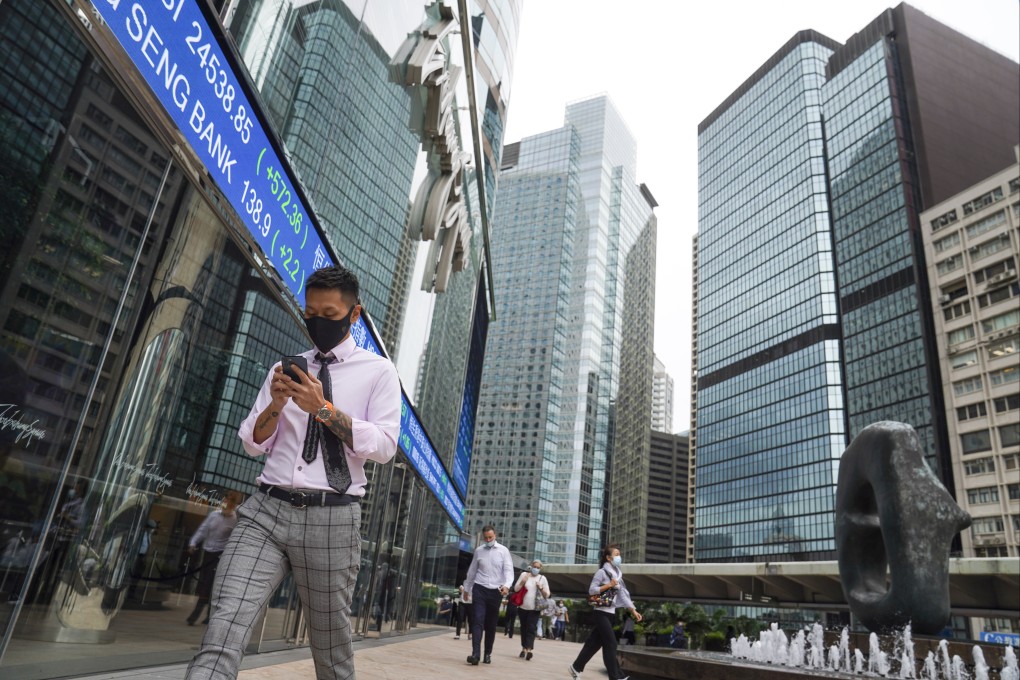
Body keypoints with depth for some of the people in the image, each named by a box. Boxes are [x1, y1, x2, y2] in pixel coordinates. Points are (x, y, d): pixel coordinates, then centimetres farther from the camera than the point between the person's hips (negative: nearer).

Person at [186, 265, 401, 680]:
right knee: (225, 627, -15)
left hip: (331, 518, -2)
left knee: (330, 644, 8)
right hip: (267, 509, 3)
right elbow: (253, 443, 15)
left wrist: (324, 409, -14)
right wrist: (275, 404, -5)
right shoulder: (285, 369, 16)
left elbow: (384, 446, -6)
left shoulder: (377, 371, 5)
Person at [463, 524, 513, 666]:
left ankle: (488, 654, 19)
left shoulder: (503, 551, -1)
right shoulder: (478, 551, 5)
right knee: (477, 621, -13)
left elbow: (509, 570, -8)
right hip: (480, 589, 1)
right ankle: (476, 654, -19)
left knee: (491, 624, 7)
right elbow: (472, 571, 15)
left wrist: (507, 585, -26)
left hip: (496, 591, 0)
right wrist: (466, 589, 19)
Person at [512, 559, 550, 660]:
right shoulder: (524, 574, 2)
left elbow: (547, 595, 3)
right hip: (523, 607, 2)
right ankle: (524, 648, 22)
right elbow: (516, 589, 1)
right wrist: (523, 582, -16)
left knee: (531, 629, -11)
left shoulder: (542, 578, 2)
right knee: (523, 628, 10)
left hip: (535, 609, -2)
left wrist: (541, 588, -15)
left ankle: (529, 649, -19)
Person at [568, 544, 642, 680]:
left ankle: (576, 667, 21)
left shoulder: (617, 574, 12)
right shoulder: (602, 572, -10)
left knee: (595, 643, 10)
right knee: (611, 643, -7)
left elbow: (623, 595, 11)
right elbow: (591, 590, -15)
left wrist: (633, 610, 4)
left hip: (611, 613, 7)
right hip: (601, 612, -7)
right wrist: (609, 585, -19)